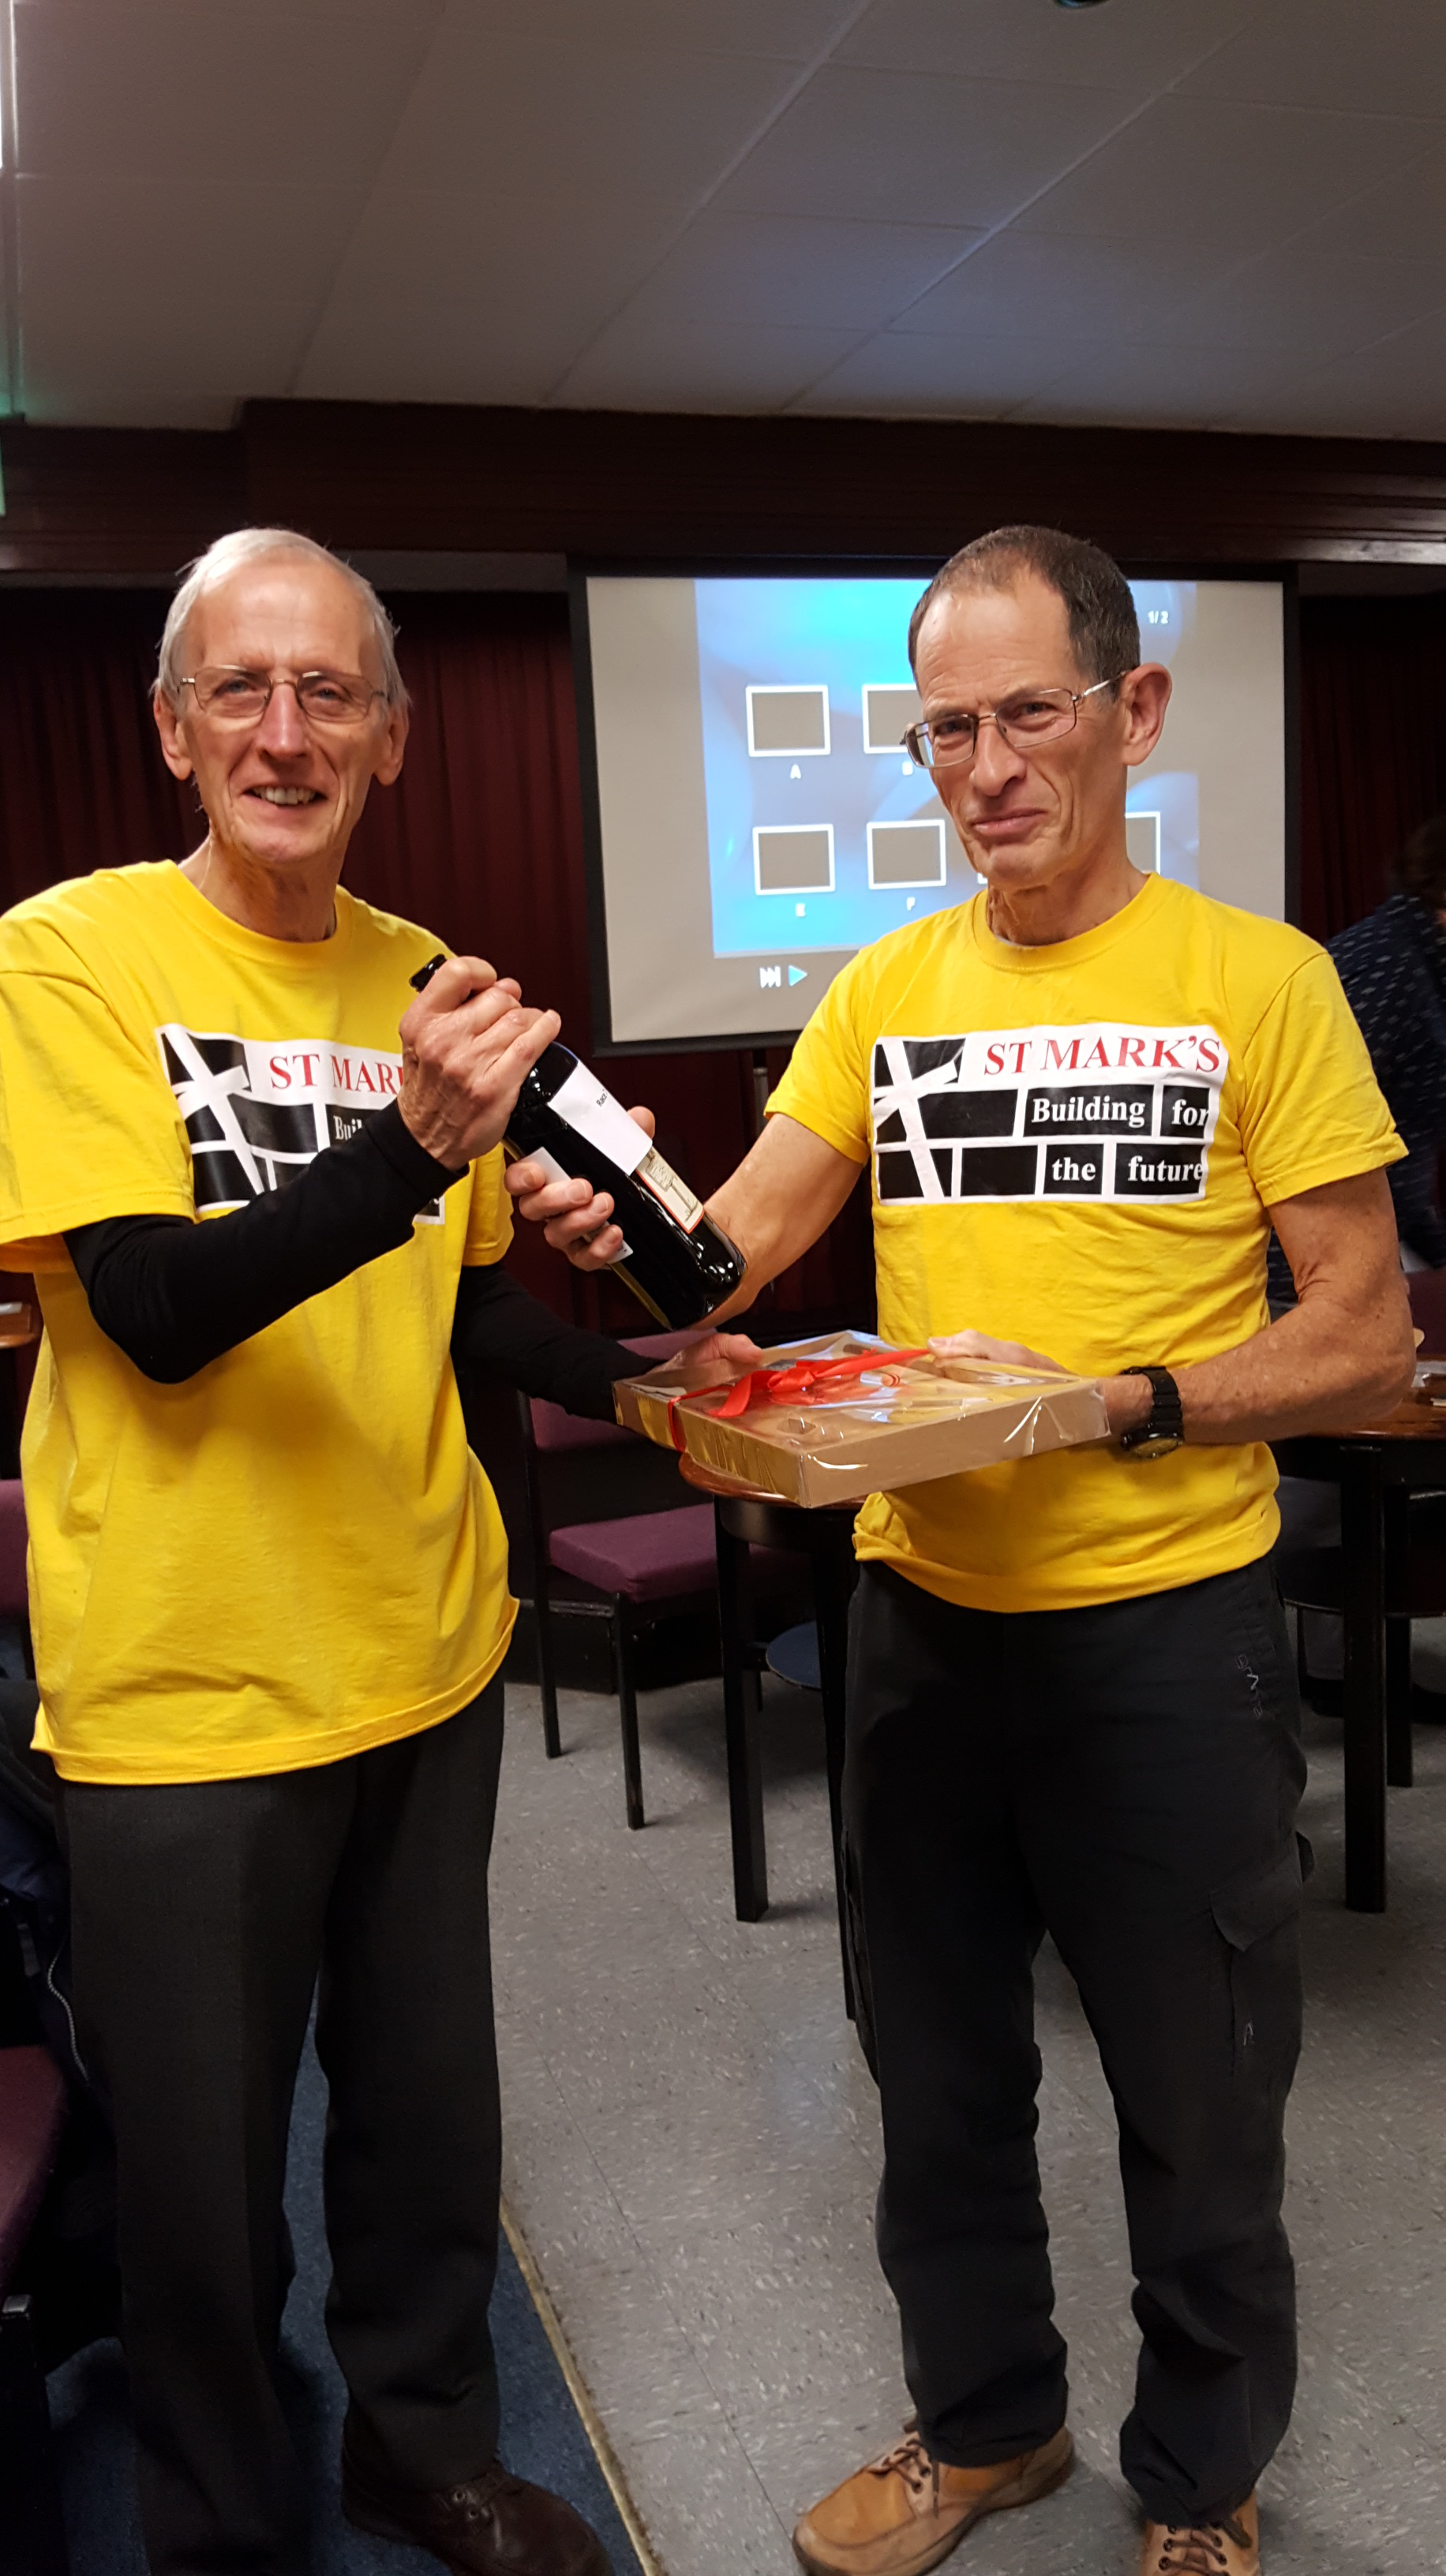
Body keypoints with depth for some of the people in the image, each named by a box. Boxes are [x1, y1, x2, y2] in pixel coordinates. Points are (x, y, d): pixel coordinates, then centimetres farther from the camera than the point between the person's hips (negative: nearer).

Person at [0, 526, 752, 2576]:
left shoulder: (424, 982, 6)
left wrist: (642, 1377, -4)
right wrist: (410, 1144, -33)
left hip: (426, 1647, 5)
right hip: (186, 1689, -5)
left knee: (430, 2102, 20)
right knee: (205, 2165, 13)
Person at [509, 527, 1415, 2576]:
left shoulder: (1258, 980, -7)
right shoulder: (885, 987, 4)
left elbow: (1367, 1342, -7)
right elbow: (738, 1246, -6)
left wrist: (1115, 1405, -22)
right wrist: (628, 1237, -28)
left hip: (1169, 1626, -3)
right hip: (926, 1613, 4)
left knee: (1202, 2114, 15)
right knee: (941, 2080, 21)